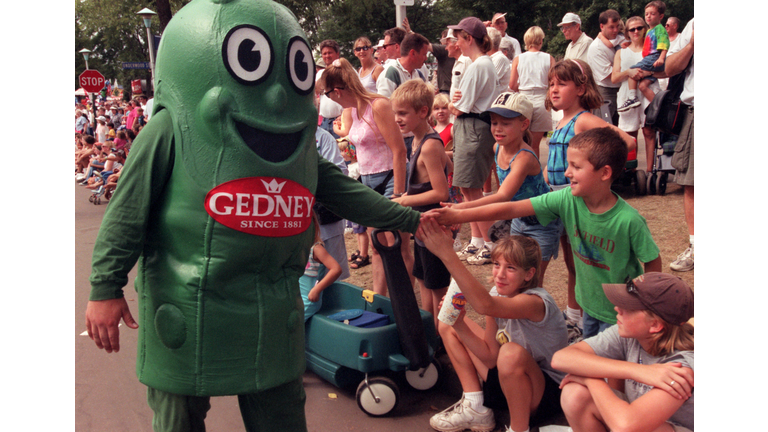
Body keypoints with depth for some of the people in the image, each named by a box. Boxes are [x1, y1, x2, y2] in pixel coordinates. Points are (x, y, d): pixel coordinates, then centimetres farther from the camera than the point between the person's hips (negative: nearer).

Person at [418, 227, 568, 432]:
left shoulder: (536, 302, -28)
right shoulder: (497, 294, -4)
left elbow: (485, 306, -49)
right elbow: (491, 357, -6)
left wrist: (447, 254, -57)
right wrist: (458, 323, -22)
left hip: (547, 392, -7)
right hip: (507, 382, 8)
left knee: (511, 353, -41)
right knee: (448, 326, 2)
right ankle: (475, 409, 3)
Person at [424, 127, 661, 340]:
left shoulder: (629, 220, -29)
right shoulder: (567, 199, -18)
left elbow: (653, 261, -14)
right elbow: (512, 209, -22)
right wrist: (458, 215, -28)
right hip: (589, 305, 5)